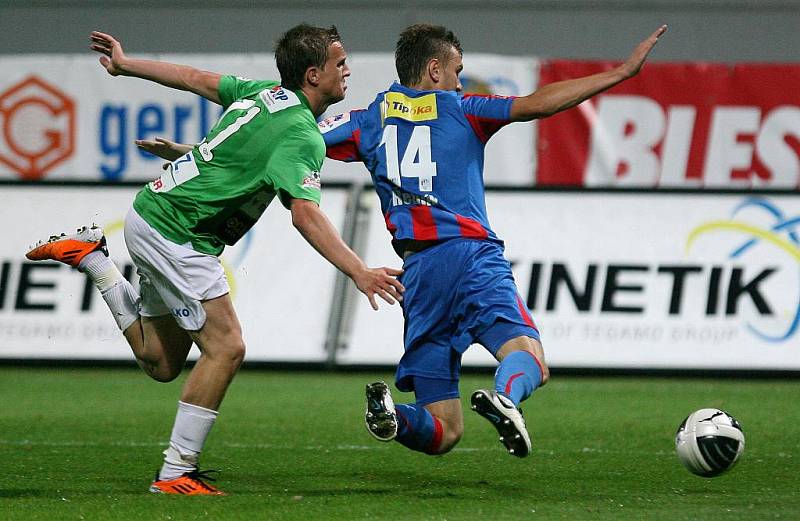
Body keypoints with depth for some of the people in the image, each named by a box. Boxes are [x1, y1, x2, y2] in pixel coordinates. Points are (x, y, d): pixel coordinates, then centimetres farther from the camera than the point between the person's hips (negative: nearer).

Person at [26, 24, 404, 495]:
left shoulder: (266, 92, 8)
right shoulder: (304, 137, -20)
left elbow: (194, 78, 20)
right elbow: (306, 215, -32)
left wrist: (125, 64, 33)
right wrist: (360, 274, -39)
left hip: (152, 214, 10)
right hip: (175, 232, -10)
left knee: (161, 363, 15)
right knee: (225, 347, -14)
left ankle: (91, 258, 21)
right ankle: (175, 475, -13)